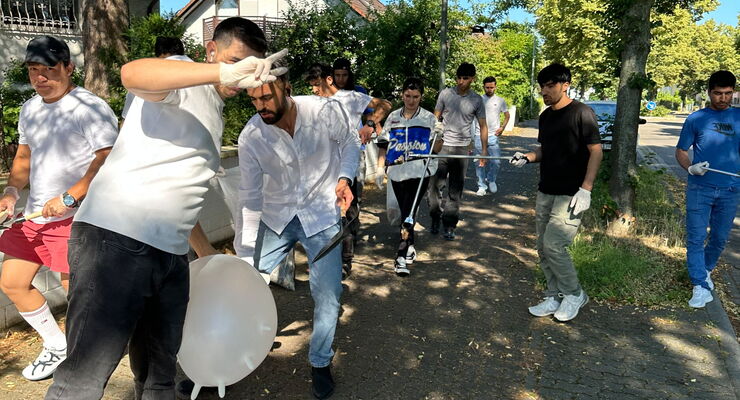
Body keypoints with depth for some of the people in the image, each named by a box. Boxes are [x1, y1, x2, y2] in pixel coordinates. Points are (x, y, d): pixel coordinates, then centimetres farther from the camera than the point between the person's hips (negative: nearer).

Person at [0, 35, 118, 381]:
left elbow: (109, 160, -21)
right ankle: (57, 346, 32)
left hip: (75, 217, -9)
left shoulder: (89, 107, -13)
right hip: (34, 215, 9)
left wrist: (69, 199, -23)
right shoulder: (29, 109, 12)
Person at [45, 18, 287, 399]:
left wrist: (207, 252, 33)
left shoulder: (214, 117, 21)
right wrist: (225, 71, -38)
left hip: (171, 255, 8)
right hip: (114, 239, -8)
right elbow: (132, 73, -28)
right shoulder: (181, 76, -2)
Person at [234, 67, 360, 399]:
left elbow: (350, 144, 1)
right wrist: (244, 256, -12)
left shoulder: (326, 110, -19)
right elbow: (249, 197, -10)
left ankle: (320, 363, 20)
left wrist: (344, 177, -19)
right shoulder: (250, 137, -15)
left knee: (327, 296, -7)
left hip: (322, 215, -1)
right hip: (276, 217, 2)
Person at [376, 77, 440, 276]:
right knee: (405, 212, 12)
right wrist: (380, 168, 4)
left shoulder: (429, 118, 4)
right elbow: (384, 144, 11)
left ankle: (401, 256, -11)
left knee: (409, 212, -11)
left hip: (420, 171, -3)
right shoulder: (393, 117, 10)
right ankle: (410, 247, 30)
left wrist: (439, 136, -14)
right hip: (397, 171, 3)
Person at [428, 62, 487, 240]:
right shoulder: (445, 94, 1)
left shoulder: (477, 100, 2)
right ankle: (435, 218, 20)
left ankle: (449, 226, 14)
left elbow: (483, 126, 7)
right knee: (435, 185, 0)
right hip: (442, 146, 0)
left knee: (455, 191, 4)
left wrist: (484, 150, 0)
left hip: (462, 149, 0)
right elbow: (436, 118, 8)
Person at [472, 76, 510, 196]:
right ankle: (482, 186, 14)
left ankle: (491, 180, 21)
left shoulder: (500, 100, 7)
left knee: (496, 161, -6)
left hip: (493, 136, 0)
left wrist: (502, 127, 1)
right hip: (479, 136, 0)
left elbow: (507, 115, 17)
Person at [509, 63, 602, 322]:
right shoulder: (546, 116, 12)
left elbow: (596, 152, -12)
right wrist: (527, 157, 0)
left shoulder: (581, 113, -10)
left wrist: (585, 189, -19)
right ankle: (555, 297, 23)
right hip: (546, 192, 8)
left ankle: (574, 294, 11)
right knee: (543, 247, 9)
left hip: (570, 194, -8)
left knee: (554, 245, -12)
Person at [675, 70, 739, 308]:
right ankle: (701, 286, 5)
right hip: (700, 188, -2)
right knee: (696, 238, -3)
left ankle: (706, 270, 37)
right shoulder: (696, 118, 2)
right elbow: (681, 151, 5)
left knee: (720, 238, 13)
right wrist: (690, 168, -15)